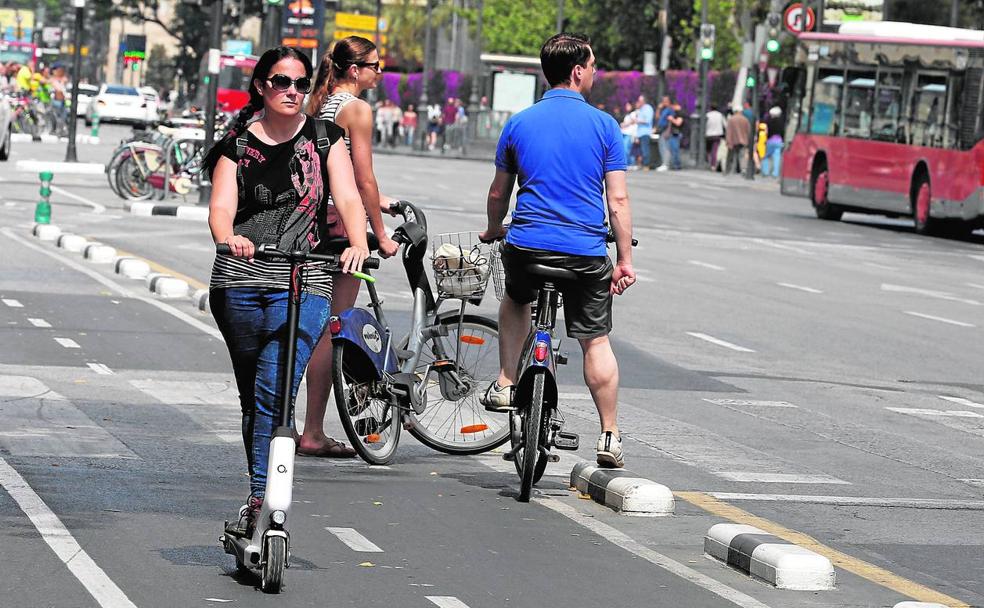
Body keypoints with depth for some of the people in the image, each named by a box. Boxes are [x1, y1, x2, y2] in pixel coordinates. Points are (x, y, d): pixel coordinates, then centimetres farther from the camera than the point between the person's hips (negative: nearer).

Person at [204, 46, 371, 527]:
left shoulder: (323, 137, 8)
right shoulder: (237, 143, 8)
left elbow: (347, 198, -2)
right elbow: (221, 206, -5)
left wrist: (359, 244, -23)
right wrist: (228, 238, -28)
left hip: (303, 284, -2)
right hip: (239, 281, 2)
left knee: (274, 393, -17)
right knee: (252, 398, 10)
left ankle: (260, 500, -19)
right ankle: (263, 497, 21)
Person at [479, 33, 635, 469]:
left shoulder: (518, 124, 4)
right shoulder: (603, 126, -3)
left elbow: (498, 193, 14)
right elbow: (617, 199, -5)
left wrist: (493, 232, 33)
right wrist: (624, 260, 0)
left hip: (526, 244, 2)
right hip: (586, 252, -2)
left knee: (515, 300, 33)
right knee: (596, 341, 9)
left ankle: (505, 385, 21)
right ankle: (609, 437, 9)